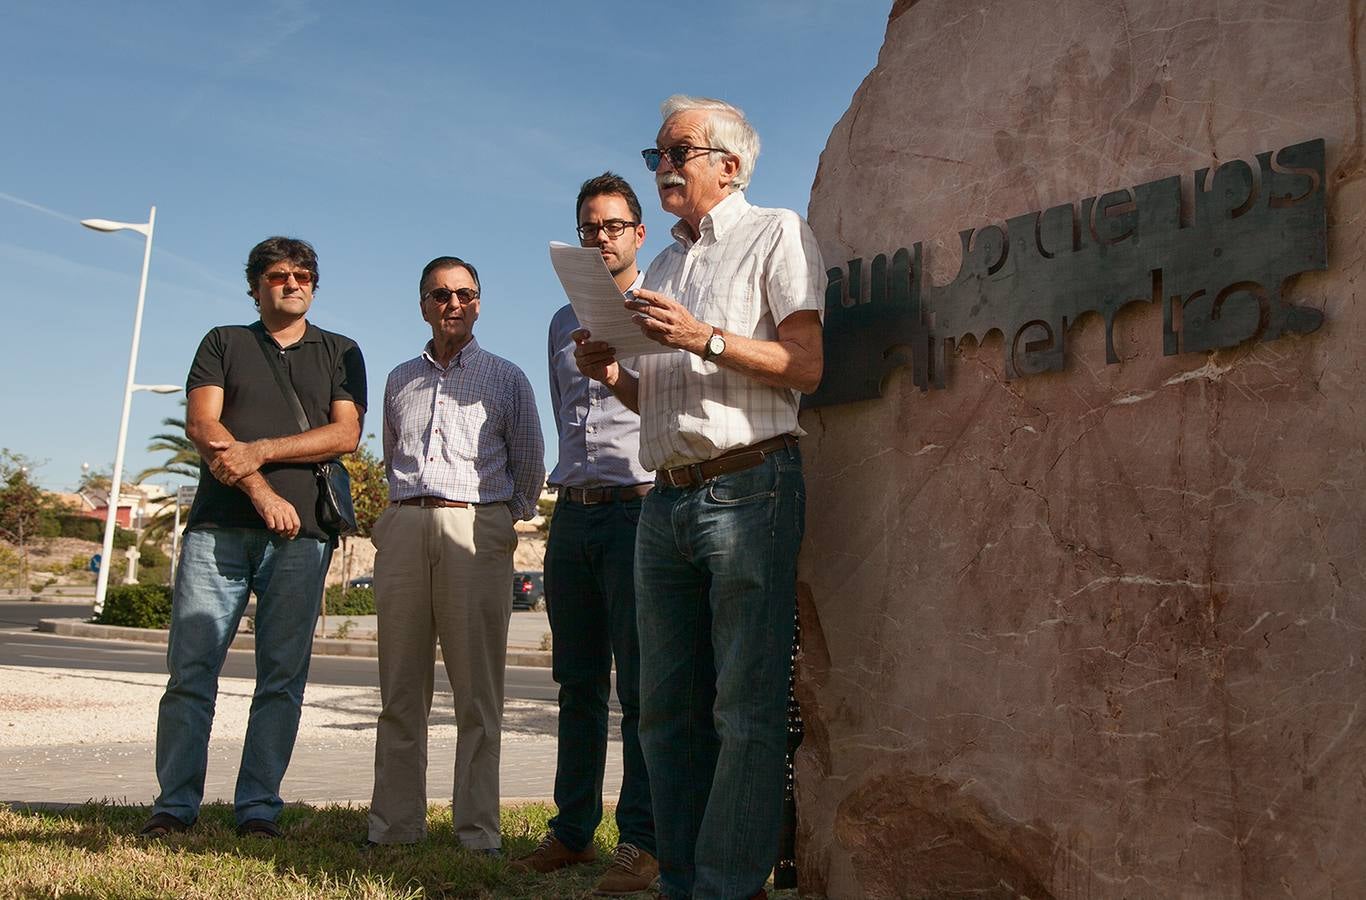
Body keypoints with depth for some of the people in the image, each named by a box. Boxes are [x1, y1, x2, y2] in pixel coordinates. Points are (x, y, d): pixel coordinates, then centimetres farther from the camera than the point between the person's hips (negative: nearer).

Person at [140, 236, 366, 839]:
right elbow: (202, 425, 3)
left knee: (282, 677, -1)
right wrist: (262, 492, -10)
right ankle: (174, 805, 6)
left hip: (301, 533, 0)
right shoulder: (223, 343, 17)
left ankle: (258, 808, 5)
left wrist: (259, 451, -8)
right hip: (218, 525, 1)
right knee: (190, 669, -3)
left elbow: (345, 434, 3)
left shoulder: (340, 353, 17)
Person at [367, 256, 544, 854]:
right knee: (401, 689, 3)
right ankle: (394, 823, 8)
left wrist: (503, 518, 6)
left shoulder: (506, 378, 12)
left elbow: (530, 466, 12)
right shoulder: (400, 380, 21)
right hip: (403, 528, 3)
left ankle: (477, 828, 0)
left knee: (477, 690, -4)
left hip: (475, 529, -3)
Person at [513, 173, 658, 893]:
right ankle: (572, 830, 15)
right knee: (577, 683, 8)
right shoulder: (563, 322, 22)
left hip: (637, 508, -5)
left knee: (640, 684, -5)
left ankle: (641, 840, -1)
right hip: (572, 513, 6)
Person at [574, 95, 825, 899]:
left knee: (747, 707, -6)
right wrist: (613, 374, 7)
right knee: (668, 708, 7)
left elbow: (806, 365, -8)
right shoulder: (663, 266, 24)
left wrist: (705, 339, -16)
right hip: (666, 498, 7)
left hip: (749, 487, -7)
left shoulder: (776, 234, 4)